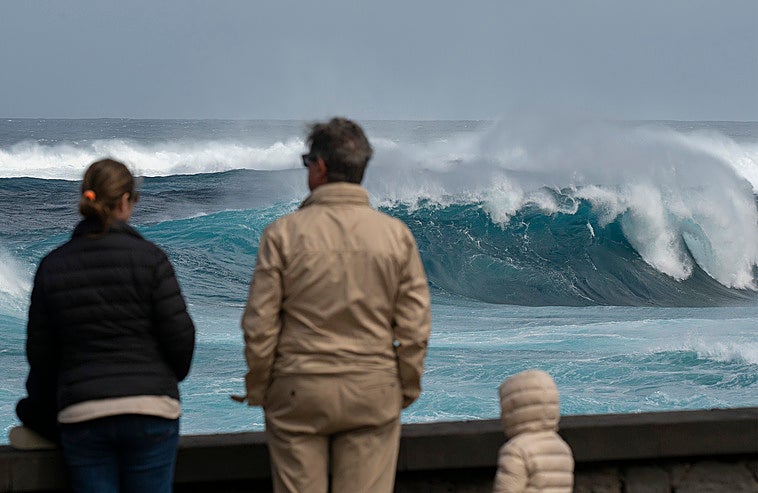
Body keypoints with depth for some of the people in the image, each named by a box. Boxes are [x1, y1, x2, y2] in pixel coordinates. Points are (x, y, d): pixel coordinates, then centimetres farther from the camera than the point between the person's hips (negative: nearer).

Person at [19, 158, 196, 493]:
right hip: (151, 408, -2)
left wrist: (39, 408, 25)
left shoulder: (52, 266, 5)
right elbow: (180, 335, -5)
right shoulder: (149, 257, -4)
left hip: (81, 415, 2)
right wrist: (173, 377, 17)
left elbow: (40, 351, 10)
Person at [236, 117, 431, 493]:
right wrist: (407, 388, 13)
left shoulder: (283, 233, -5)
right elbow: (415, 326, 1)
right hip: (374, 392, 2)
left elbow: (259, 324, -5)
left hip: (298, 391, -1)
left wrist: (257, 390, 7)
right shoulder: (396, 234, 1)